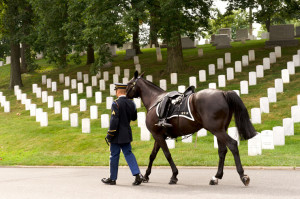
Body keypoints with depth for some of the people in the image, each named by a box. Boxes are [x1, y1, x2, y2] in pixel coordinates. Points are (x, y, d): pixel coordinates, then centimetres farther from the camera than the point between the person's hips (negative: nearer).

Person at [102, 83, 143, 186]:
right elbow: (134, 118, 15)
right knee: (128, 154, 11)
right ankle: (137, 174, -4)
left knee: (114, 156, 4)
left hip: (117, 135, -6)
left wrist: (109, 134, -15)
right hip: (127, 134, 6)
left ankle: (112, 178, 14)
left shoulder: (116, 103, -17)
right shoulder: (131, 103, 4)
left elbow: (114, 120, -20)